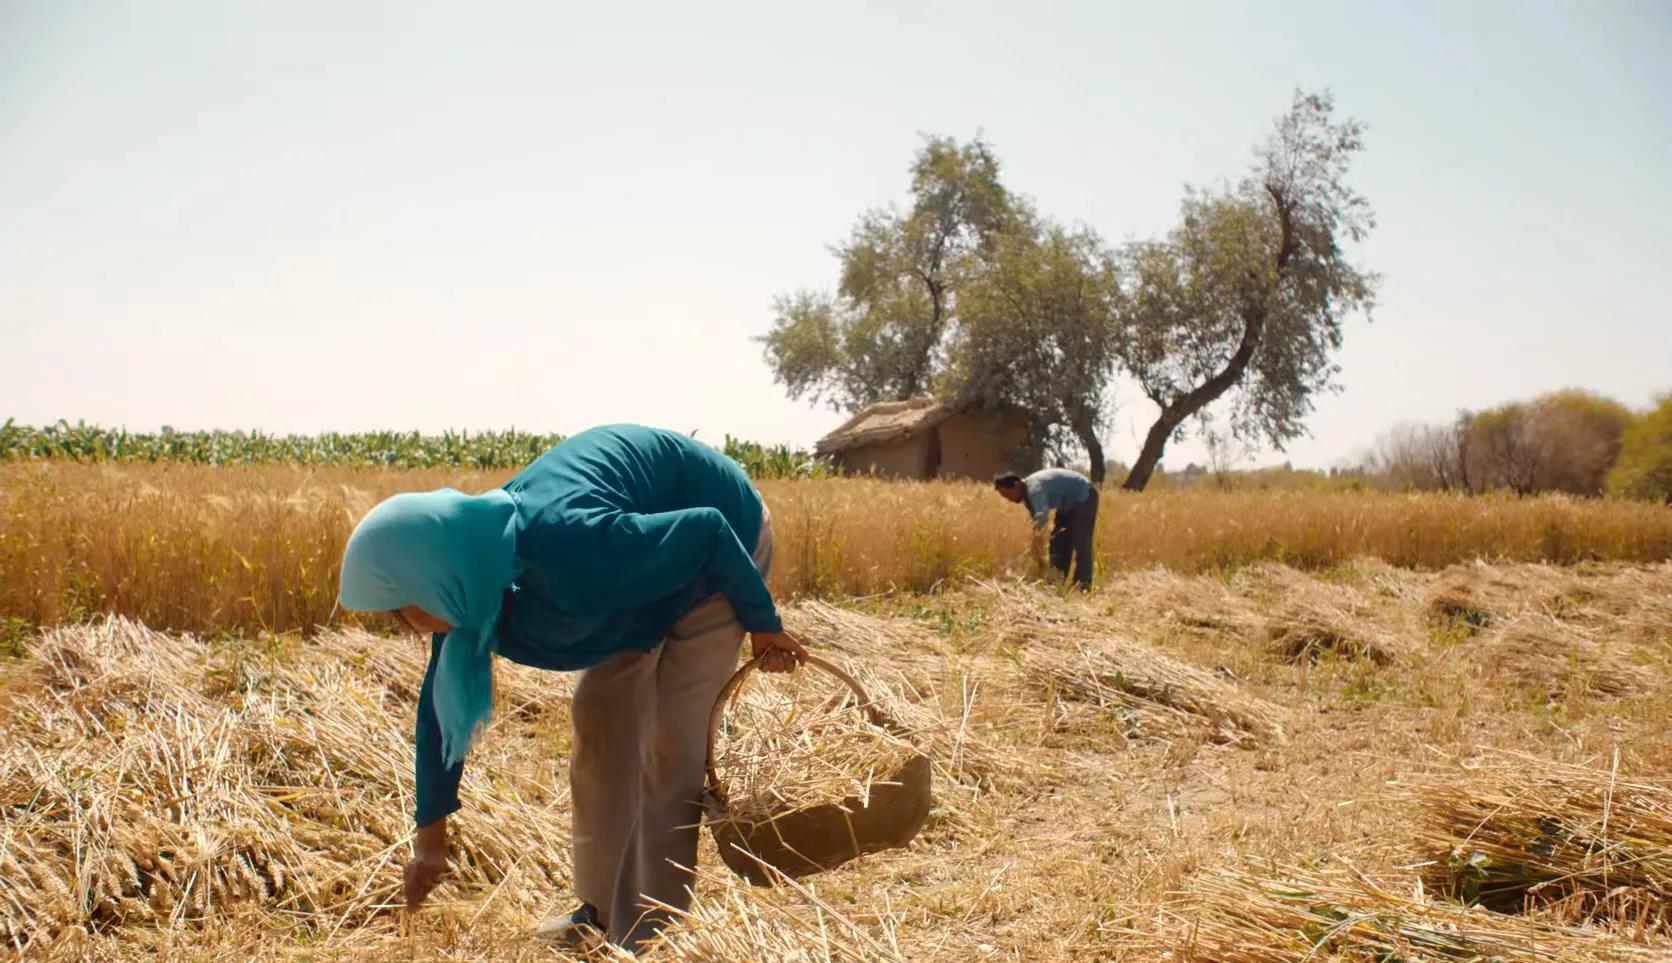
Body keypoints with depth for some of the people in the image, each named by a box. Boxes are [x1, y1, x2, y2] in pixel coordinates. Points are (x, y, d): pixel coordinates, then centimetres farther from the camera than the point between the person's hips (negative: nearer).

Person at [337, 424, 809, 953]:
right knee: (600, 715, 8)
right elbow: (441, 701, -1)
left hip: (723, 539, -7)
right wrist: (430, 832, 4)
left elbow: (707, 533, -30)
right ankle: (604, 909, 21)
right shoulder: (472, 577, -16)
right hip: (654, 550, 7)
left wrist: (762, 625, -14)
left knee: (669, 744, -8)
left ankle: (651, 934, 5)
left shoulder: (572, 558, -41)